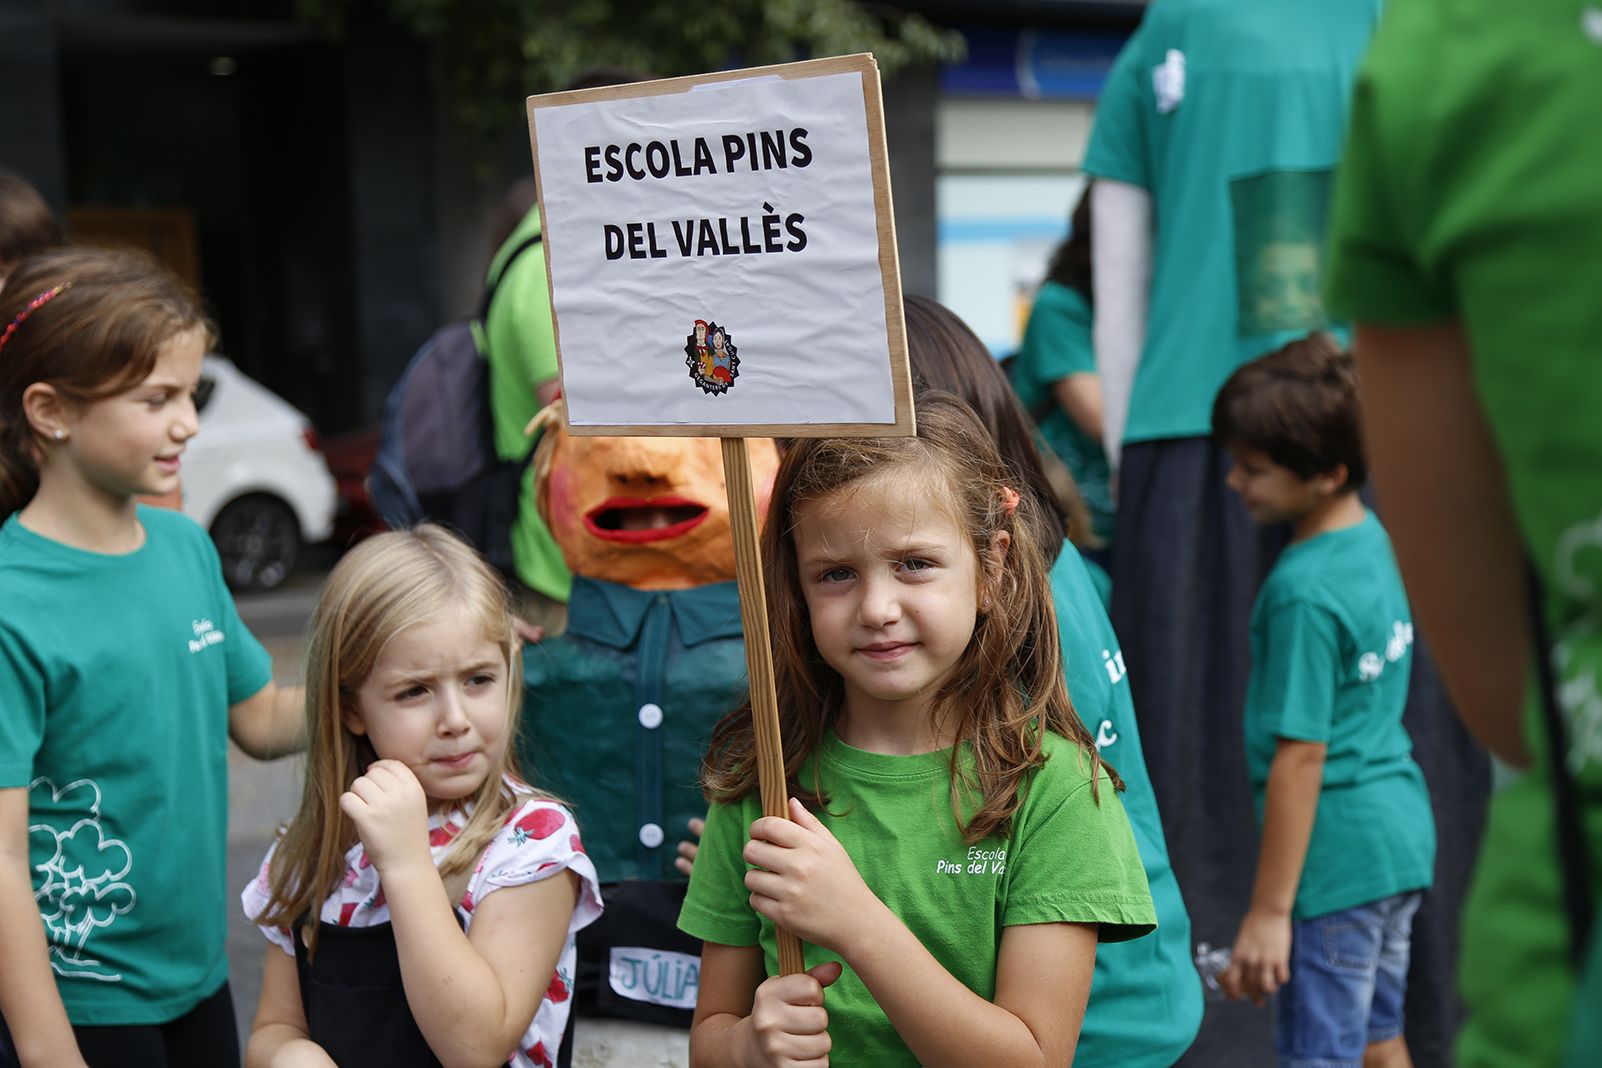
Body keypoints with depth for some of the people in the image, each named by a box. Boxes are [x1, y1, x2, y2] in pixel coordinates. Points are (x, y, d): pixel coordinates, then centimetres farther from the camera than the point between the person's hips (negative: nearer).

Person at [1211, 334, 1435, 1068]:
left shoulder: (1303, 590, -21)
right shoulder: (1373, 539, 6)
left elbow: (1300, 755, -21)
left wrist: (1268, 911, -18)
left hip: (1335, 858, -9)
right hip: (1401, 834, 9)